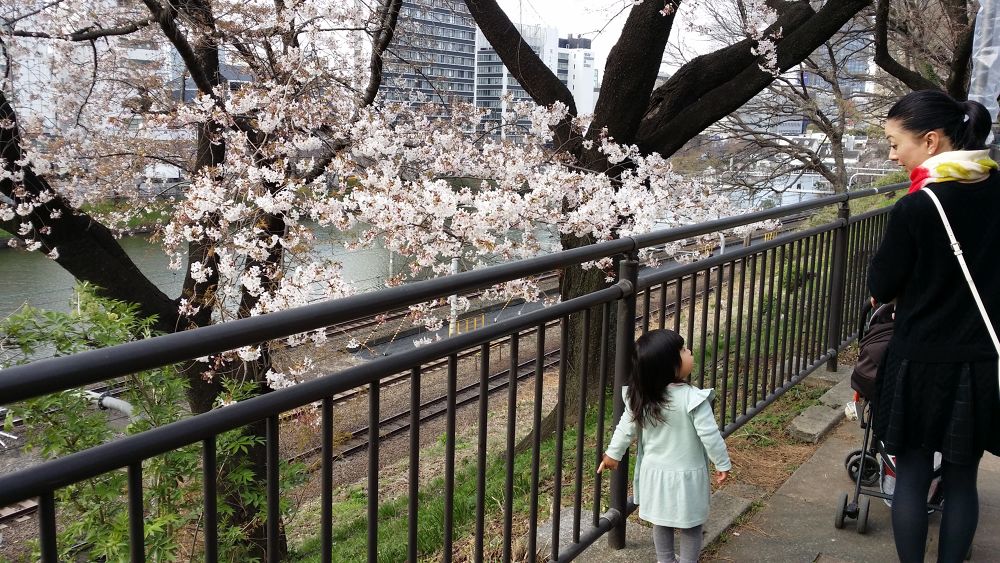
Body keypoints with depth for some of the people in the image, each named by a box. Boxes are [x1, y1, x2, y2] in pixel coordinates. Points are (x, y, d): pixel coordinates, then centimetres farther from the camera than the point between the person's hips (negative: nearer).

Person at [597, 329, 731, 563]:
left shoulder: (639, 397, -13)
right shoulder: (693, 399, -28)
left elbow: (626, 429, -1)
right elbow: (710, 436, -22)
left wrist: (613, 454, 15)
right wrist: (723, 464, -6)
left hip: (655, 471, 4)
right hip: (687, 475, -4)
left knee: (661, 522, 23)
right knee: (690, 525, 17)